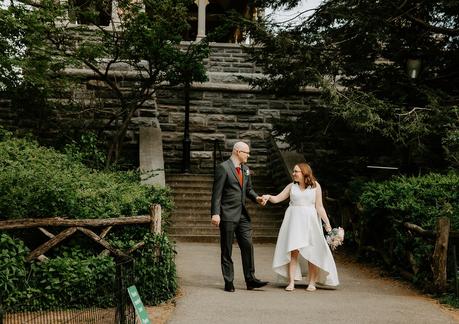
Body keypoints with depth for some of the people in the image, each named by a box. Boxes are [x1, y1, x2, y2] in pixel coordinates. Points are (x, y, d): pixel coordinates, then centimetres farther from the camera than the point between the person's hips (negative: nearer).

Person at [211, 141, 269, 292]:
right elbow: (217, 192, -13)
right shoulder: (223, 167, -10)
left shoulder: (245, 169, 13)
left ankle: (250, 279, 11)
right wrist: (215, 213, -19)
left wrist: (256, 198, 0)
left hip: (242, 214, 7)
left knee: (248, 246, 4)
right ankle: (228, 282, 11)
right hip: (227, 215, -7)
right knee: (227, 250, 3)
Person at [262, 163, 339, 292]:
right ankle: (291, 282, -3)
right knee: (293, 251, -5)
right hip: (294, 221, 1)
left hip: (309, 221, -1)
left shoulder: (315, 186, 4)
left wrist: (327, 223, -3)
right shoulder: (291, 186, 10)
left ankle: (312, 282, 9)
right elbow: (277, 199, 6)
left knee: (312, 252, 0)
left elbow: (319, 206, 3)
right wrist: (268, 197, -15)